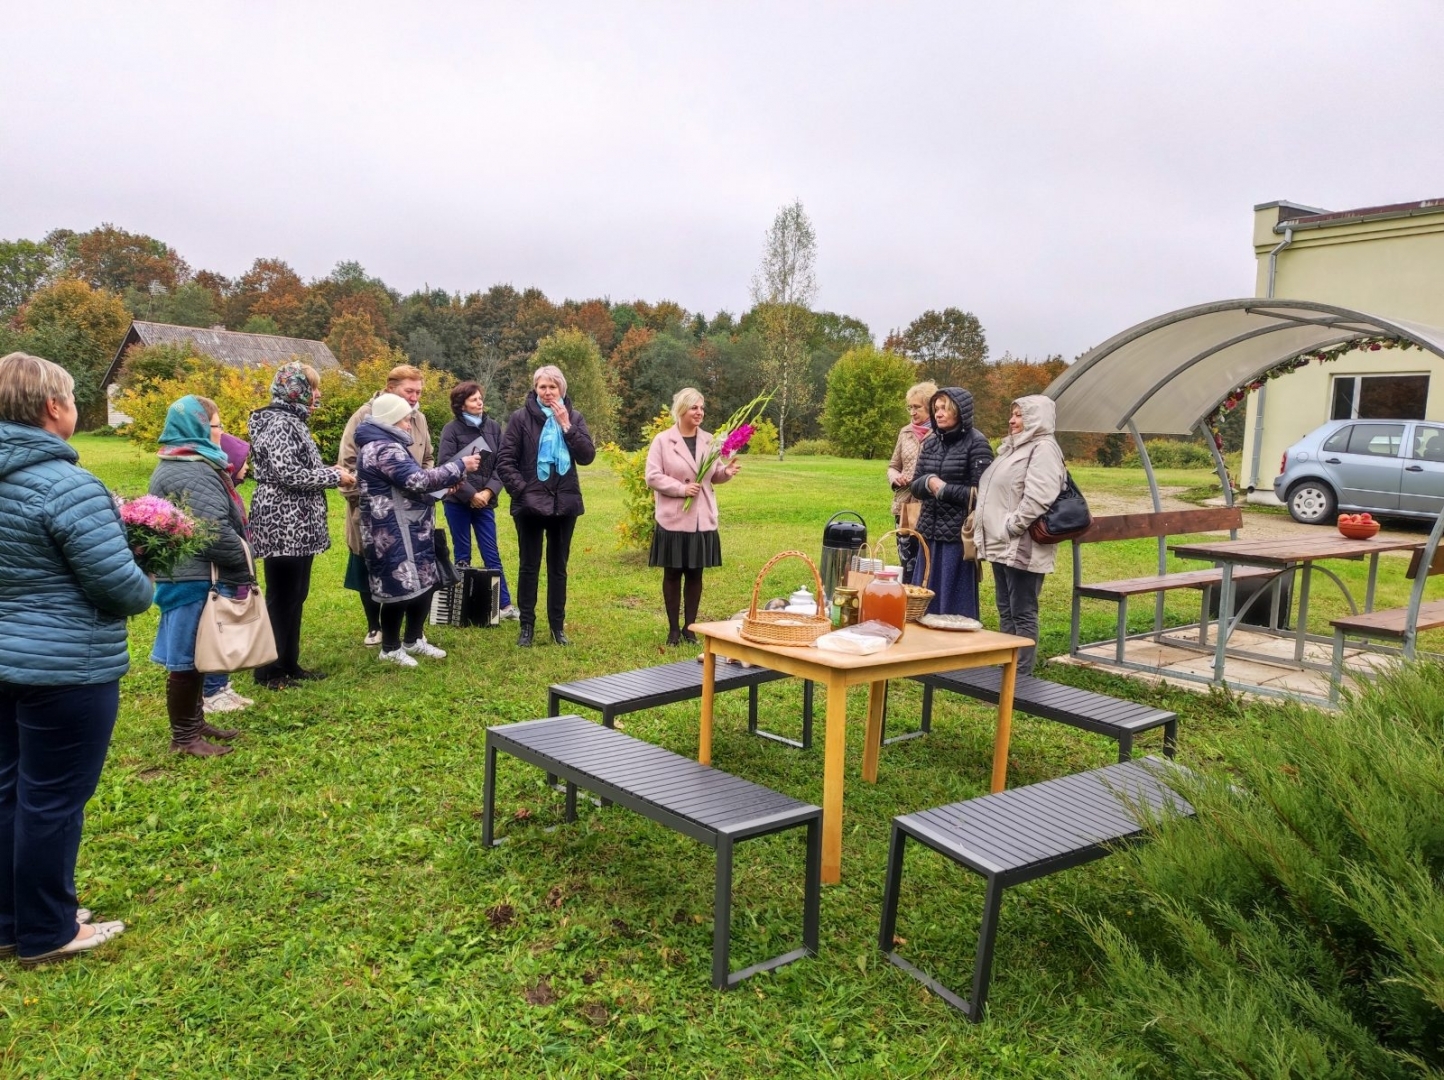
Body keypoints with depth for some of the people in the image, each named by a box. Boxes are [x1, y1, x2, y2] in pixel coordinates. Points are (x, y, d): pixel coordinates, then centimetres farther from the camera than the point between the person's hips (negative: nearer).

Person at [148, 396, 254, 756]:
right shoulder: (191, 473, -21)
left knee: (194, 656, 19)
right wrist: (244, 562, -13)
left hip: (187, 575, 11)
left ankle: (194, 723, 31)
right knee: (187, 659, -1)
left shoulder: (174, 466, 14)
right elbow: (215, 531, -25)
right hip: (196, 579, -11)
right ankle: (183, 737, 10)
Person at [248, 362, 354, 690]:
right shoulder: (279, 423, -15)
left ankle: (288, 663, 24)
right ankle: (269, 670, 7)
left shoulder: (290, 420, 16)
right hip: (283, 526, -10)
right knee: (281, 598, -2)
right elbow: (288, 474, -23)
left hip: (297, 525, 10)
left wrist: (329, 471, 7)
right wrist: (334, 476, -13)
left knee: (295, 596, 15)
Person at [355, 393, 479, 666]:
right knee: (400, 587, -3)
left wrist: (443, 487, 8)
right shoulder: (384, 449, -19)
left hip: (407, 530, 11)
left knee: (423, 583, 15)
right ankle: (391, 648, 12)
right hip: (393, 533, -11)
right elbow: (418, 480, -25)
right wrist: (460, 467, -18)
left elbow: (407, 484, 21)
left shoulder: (384, 445, 17)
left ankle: (414, 640, 28)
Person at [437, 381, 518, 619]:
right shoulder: (451, 430, -5)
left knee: (491, 554, 5)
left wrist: (489, 491, -10)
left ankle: (505, 604, 7)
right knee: (462, 554, 7)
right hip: (457, 501, -2)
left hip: (485, 500, 2)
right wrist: (470, 494, -14)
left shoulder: (494, 427, 5)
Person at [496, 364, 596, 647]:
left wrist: (566, 426, -13)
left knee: (558, 567, 10)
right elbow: (505, 461, -4)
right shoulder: (521, 417, -2)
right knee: (529, 566, 5)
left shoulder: (574, 417, 5)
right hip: (530, 503, -2)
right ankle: (527, 625, 14)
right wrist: (521, 490, -13)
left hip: (565, 503, 2)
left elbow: (587, 456, -6)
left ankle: (557, 625, 18)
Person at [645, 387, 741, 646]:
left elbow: (713, 475, 13)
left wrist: (726, 472, -9)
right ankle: (673, 629, 15)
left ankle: (689, 628, 20)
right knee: (673, 574, 5)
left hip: (702, 519, 4)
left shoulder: (709, 441, 7)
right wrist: (681, 488, -18)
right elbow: (652, 477, -9)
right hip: (673, 518, -3)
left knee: (695, 574, 9)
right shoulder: (662, 440, -5)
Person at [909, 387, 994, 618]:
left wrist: (943, 489, -10)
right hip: (930, 531, 6)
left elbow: (979, 493, -12)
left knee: (956, 601, 1)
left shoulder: (976, 443, -9)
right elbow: (916, 486, 12)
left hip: (959, 533, -6)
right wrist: (928, 482, -9)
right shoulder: (930, 442, 10)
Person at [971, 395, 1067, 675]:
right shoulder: (1013, 447, 19)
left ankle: (1021, 674, 3)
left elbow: (1037, 499, -24)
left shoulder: (1043, 449, -12)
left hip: (1021, 547, -10)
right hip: (1002, 545, 10)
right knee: (1006, 611, 15)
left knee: (1022, 613, -3)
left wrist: (1010, 528, -19)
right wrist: (988, 530, 16)